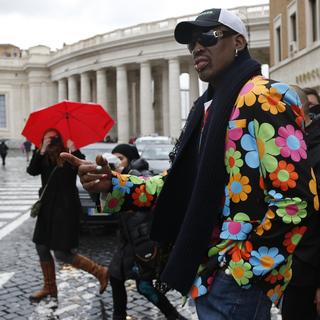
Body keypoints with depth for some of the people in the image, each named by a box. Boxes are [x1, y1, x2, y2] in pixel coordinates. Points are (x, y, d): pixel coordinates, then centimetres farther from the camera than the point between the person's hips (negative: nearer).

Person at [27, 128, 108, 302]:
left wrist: (74, 151, -35)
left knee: (62, 253, -8)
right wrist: (41, 151, -25)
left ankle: (100, 272, 7)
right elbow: (31, 171, -15)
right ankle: (49, 287, 32)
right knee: (42, 248, 13)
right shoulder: (43, 159, 4)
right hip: (48, 208, 7)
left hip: (66, 209, -6)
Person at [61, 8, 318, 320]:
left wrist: (238, 271, -17)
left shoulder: (265, 98, -15)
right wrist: (112, 185, -1)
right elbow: (181, 185, 12)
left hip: (238, 280, -8)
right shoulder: (206, 106, 13)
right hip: (207, 271, 8)